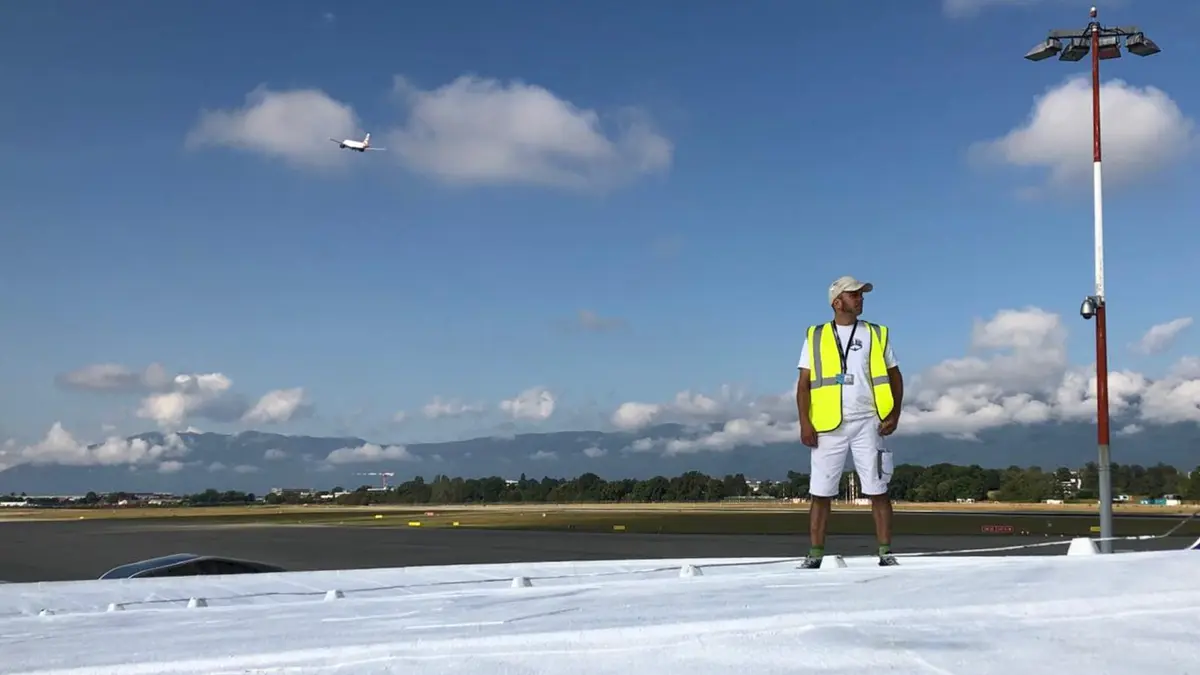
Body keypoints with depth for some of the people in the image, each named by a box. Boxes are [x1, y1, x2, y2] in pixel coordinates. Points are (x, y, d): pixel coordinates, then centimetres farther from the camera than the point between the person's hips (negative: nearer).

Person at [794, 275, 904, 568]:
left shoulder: (877, 334, 11)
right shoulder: (815, 336, 9)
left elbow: (895, 376, 12)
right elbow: (804, 383, 5)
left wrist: (895, 414, -1)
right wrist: (805, 423, -6)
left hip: (867, 423, 0)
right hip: (828, 425, 0)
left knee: (878, 490, -1)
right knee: (821, 493, 0)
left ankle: (886, 553, 4)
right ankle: (814, 556, 5)